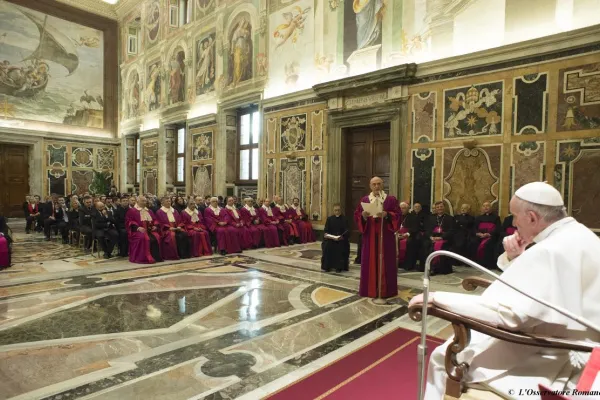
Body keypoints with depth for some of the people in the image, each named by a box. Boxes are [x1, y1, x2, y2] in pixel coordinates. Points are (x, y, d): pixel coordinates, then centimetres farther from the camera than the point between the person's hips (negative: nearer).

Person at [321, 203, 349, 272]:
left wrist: (341, 236, -25)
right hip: (330, 238, 2)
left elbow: (347, 231, -5)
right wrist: (326, 234, -18)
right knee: (327, 246, -28)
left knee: (341, 246, -32)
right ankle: (327, 266, -15)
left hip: (341, 239, -1)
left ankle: (339, 267, -18)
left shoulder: (344, 219, 5)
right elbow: (326, 230, 6)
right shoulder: (329, 219, 13)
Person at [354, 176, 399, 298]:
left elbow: (397, 215, -3)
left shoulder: (391, 199, 4)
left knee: (385, 262, 3)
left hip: (385, 236, -1)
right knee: (369, 262, 3)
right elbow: (356, 216, 4)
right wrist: (363, 215, -17)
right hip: (370, 235, 1)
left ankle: (385, 289, 12)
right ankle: (369, 289, 12)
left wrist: (386, 215, -20)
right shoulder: (364, 200, 8)